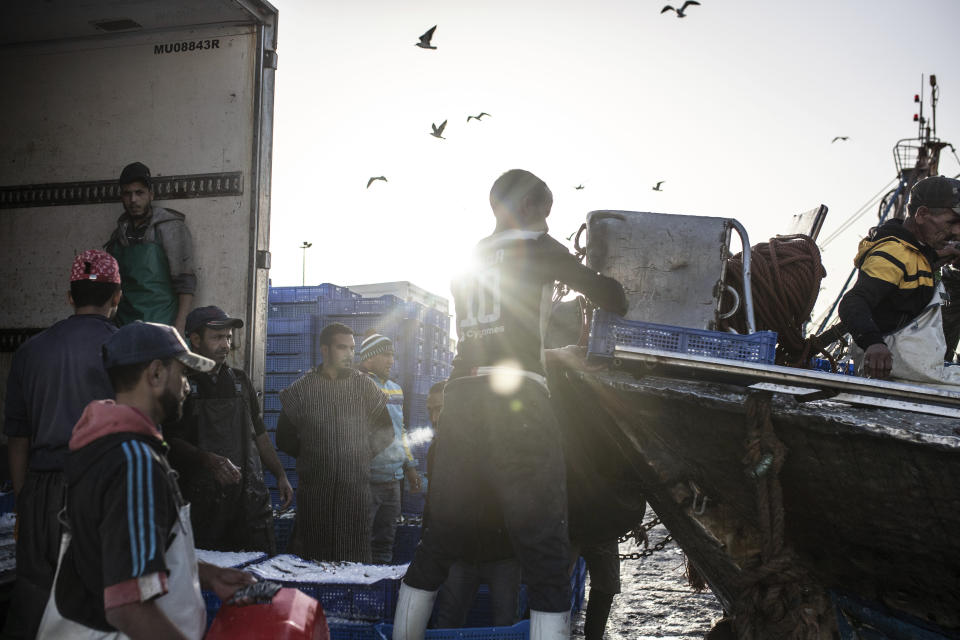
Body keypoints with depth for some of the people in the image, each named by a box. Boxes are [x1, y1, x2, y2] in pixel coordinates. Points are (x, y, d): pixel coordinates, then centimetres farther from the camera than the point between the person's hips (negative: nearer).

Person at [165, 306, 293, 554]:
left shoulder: (239, 380, 16)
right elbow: (171, 440, -7)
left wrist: (280, 475, 15)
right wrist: (209, 460, -22)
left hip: (249, 494, 4)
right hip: (201, 498, -4)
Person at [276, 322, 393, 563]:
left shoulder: (364, 386, 7)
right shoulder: (302, 389, 4)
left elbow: (385, 431, 14)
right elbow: (285, 438, 11)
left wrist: (363, 453, 5)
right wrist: (310, 456, 6)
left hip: (356, 488, 0)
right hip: (313, 488, 0)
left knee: (355, 559, -1)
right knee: (310, 558, 2)